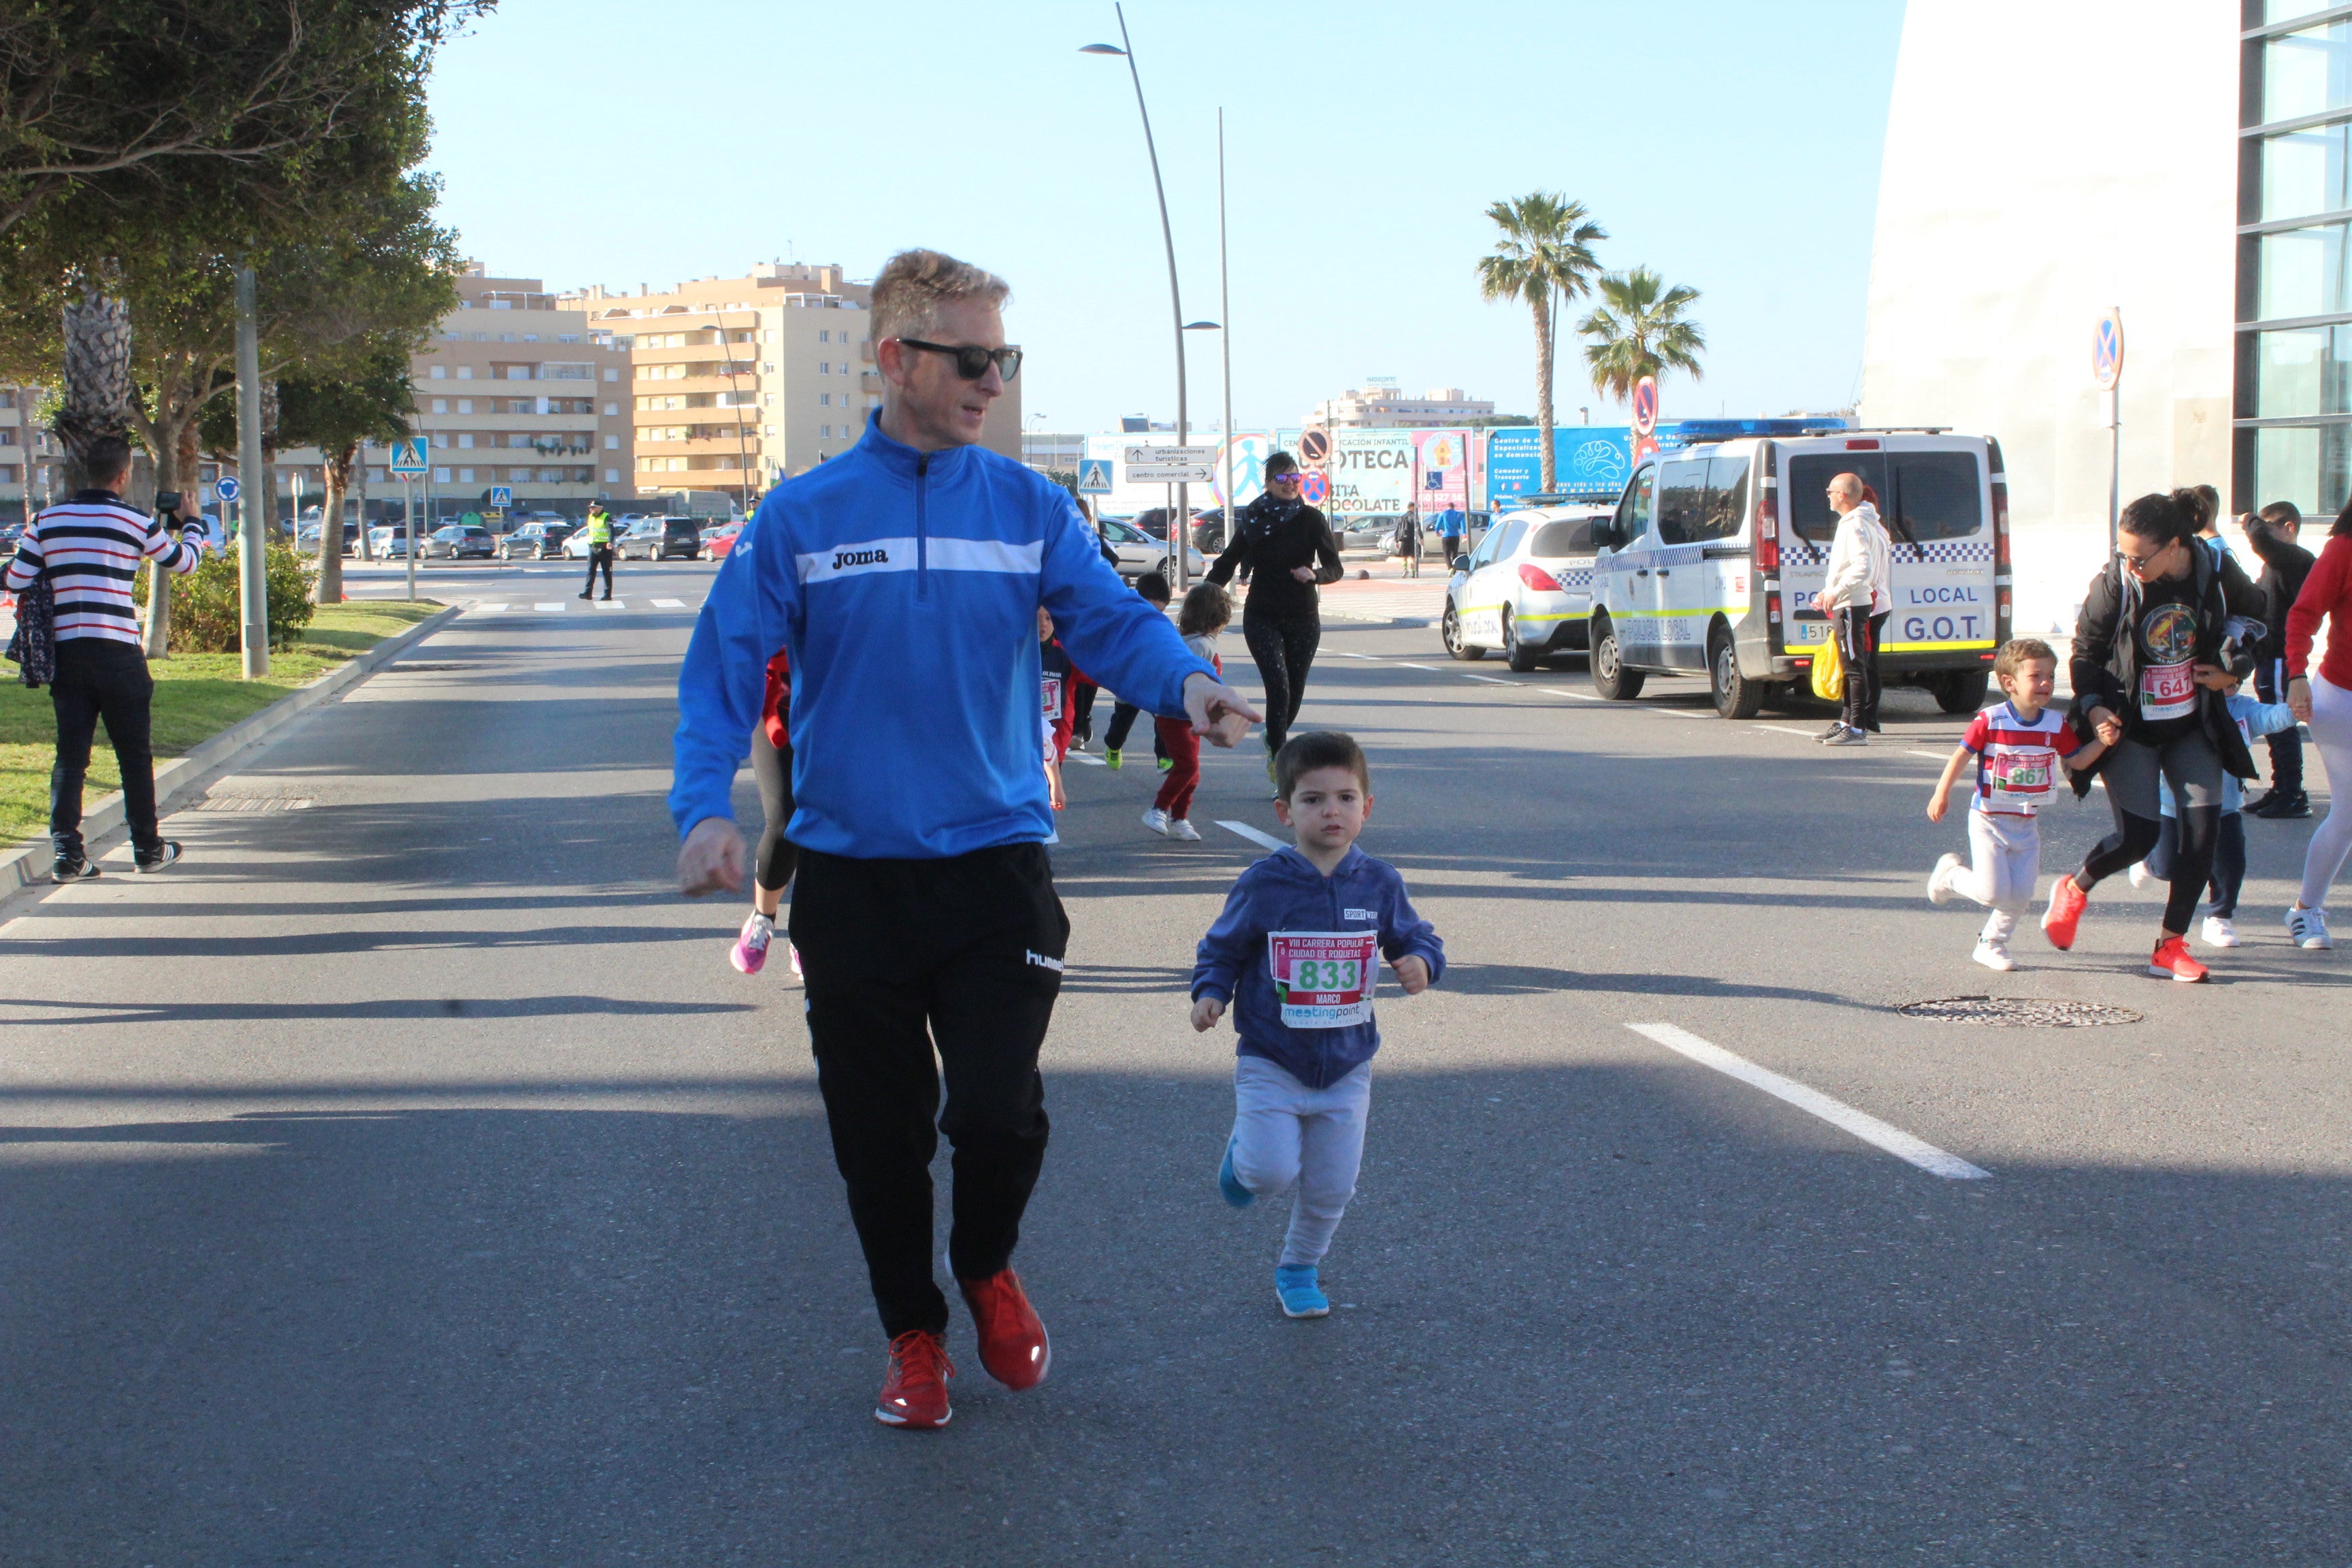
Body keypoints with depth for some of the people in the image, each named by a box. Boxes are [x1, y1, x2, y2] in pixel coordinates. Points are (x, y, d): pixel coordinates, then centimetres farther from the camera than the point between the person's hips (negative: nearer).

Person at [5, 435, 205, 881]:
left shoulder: (47, 520, 4)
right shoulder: (136, 523, -4)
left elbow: (15, 581, 4)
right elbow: (185, 561, 12)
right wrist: (193, 522, 32)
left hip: (65, 651, 3)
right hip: (117, 650, -3)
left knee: (70, 753, 5)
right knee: (134, 753, 8)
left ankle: (66, 853, -2)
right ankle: (148, 848, 16)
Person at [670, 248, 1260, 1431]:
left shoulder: (1029, 508, 4)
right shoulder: (802, 517, 0)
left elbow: (1110, 620, -7)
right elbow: (724, 669, -4)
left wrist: (1184, 681, -29)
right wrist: (706, 809, -20)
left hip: (996, 863, 0)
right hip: (850, 876, 0)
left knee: (997, 1114, -9)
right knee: (880, 1134, 9)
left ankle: (987, 1269, 25)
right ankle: (913, 1334, 31)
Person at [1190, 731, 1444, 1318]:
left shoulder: (1379, 883, -3)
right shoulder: (1263, 884, -11)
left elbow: (1415, 938, 9)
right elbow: (1222, 950, -1)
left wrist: (1420, 963, -14)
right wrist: (1210, 994, -19)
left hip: (1346, 1066, 3)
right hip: (1271, 1062, -3)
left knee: (1330, 1188, 8)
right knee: (1274, 1172, -16)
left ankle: (1299, 1269, 35)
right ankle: (1243, 1155, 21)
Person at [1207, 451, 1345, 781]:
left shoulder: (1311, 519, -2)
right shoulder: (1253, 519, 0)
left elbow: (1336, 568, -3)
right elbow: (1227, 563, 8)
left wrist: (1314, 574, -25)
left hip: (1303, 618, 1)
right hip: (1262, 617, -1)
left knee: (1295, 691, 7)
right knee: (1278, 686, -16)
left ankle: (1274, 738, 37)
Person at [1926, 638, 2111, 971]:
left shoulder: (2056, 724, -2)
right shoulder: (1990, 721, -15)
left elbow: (2076, 760, 8)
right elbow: (1962, 755, -7)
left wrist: (2102, 742, -8)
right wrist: (1941, 795, -7)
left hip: (2026, 825, 5)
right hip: (1988, 819, -5)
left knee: (2020, 896, 2)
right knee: (1993, 892, -9)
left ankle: (1992, 944, 23)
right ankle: (1951, 873, 20)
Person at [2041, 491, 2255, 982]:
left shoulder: (2215, 573, -10)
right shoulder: (2115, 583, -16)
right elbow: (2085, 651, -5)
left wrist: (2232, 673, -7)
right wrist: (2093, 706, -18)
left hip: (2192, 726, 3)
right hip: (2130, 730, -3)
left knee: (2204, 828, -7)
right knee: (2139, 834, -10)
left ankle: (2170, 947, 5)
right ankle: (2073, 891, 22)